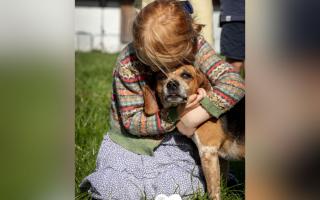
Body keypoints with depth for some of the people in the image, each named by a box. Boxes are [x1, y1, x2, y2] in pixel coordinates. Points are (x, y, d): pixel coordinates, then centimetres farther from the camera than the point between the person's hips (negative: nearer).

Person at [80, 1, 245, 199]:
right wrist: (177, 115, -29)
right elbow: (131, 121, -19)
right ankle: (106, 177, 17)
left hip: (174, 137, 1)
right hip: (132, 139, -1)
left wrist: (195, 116, -37)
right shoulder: (128, 64, -25)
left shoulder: (197, 47, -20)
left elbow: (234, 82, -29)